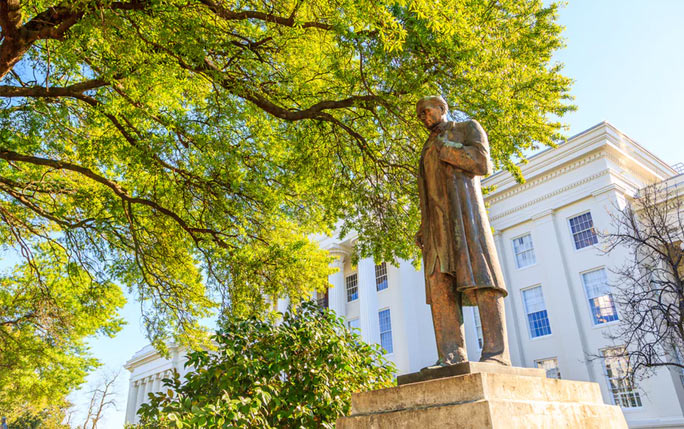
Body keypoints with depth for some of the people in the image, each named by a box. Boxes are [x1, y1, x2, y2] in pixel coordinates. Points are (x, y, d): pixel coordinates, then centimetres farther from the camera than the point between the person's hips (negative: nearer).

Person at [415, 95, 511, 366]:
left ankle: (496, 353, -20)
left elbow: (482, 163, -5)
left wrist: (445, 148, 0)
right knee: (440, 285, -9)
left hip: (464, 207, -6)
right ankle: (452, 357, -15)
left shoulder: (469, 128, 15)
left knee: (480, 277, -18)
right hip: (436, 222, 6)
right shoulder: (428, 149, 33)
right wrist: (423, 229, 15)